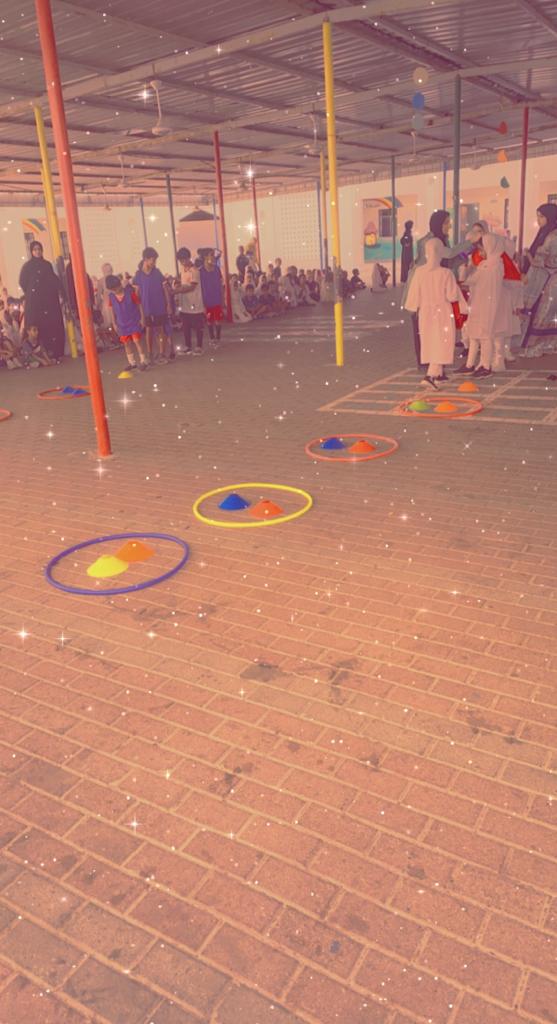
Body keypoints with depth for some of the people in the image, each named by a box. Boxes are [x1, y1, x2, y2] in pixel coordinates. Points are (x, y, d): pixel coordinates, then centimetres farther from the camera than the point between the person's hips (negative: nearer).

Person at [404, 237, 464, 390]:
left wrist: (415, 308, 16)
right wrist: (456, 287, 5)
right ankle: (430, 376, -18)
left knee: (430, 344, 18)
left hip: (425, 313, 4)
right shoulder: (446, 273, -17)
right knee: (441, 345, -1)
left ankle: (437, 374, 31)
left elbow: (414, 294, -1)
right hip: (442, 313, -4)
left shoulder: (419, 272, -8)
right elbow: (452, 296, -14)